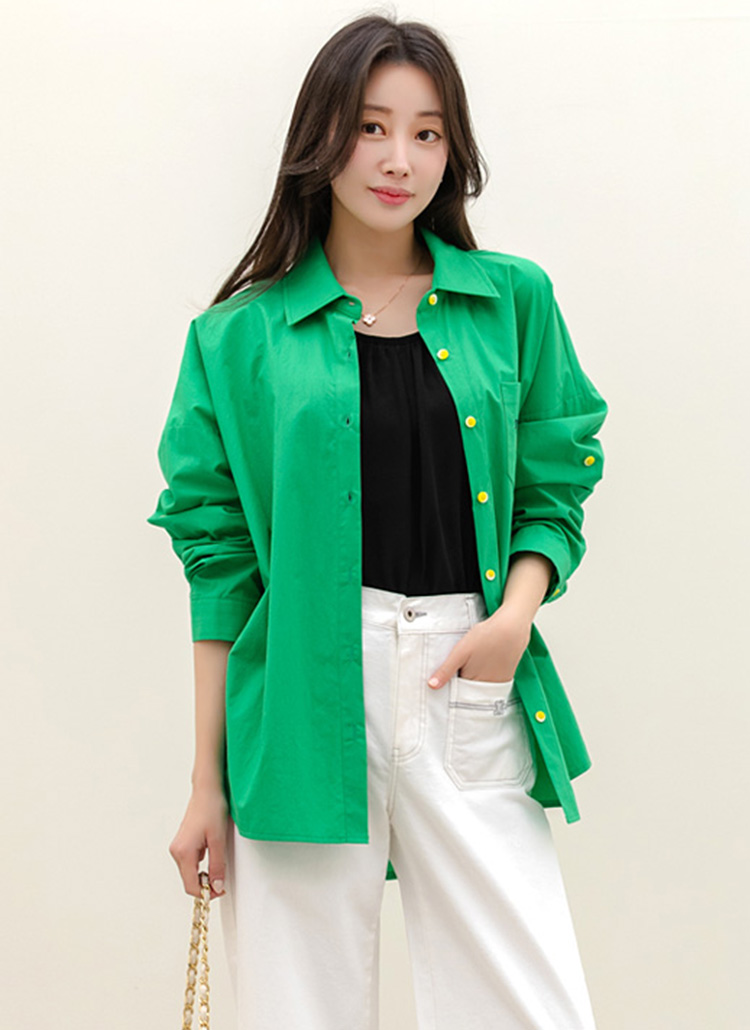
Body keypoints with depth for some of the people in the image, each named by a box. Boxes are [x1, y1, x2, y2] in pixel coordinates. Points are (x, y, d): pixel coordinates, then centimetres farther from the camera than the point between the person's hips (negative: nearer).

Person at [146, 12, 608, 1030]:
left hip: (469, 690, 1)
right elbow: (220, 560, 4)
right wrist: (207, 784, 4)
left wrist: (517, 612, -8)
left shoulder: (514, 302, 9)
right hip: (305, 698, -1)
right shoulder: (242, 335, 4)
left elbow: (553, 491, 14)